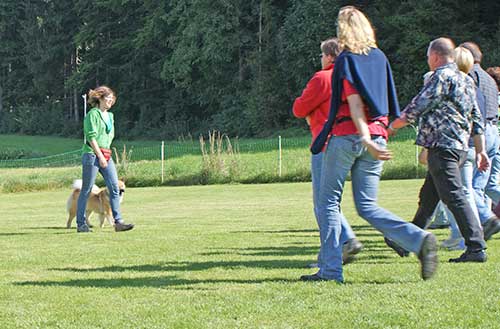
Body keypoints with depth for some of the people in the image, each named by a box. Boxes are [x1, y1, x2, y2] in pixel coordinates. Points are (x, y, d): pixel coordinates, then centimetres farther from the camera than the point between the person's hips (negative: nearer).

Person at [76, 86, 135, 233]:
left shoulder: (110, 116, 16)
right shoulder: (93, 114, -7)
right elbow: (91, 137, -14)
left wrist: (105, 155, 17)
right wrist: (100, 156, -18)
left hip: (106, 156, 7)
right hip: (92, 155, -7)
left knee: (115, 188, -4)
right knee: (86, 190, -1)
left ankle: (118, 222, -6)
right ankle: (81, 224, 6)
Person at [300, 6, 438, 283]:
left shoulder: (346, 59, -6)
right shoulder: (380, 57, 12)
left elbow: (354, 103, -15)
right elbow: (388, 104, 16)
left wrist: (366, 140, -23)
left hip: (346, 137, -6)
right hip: (377, 134, 6)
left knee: (329, 202, 5)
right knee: (367, 206, 7)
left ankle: (330, 269, 2)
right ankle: (419, 240, -13)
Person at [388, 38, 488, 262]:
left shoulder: (442, 77, -10)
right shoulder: (466, 80, 18)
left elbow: (416, 108, -11)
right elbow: (477, 120, 18)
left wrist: (391, 127, 1)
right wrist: (480, 151, 18)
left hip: (442, 146, -10)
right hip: (460, 146, 10)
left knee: (454, 197, -11)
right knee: (428, 197, 18)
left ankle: (476, 248, -15)